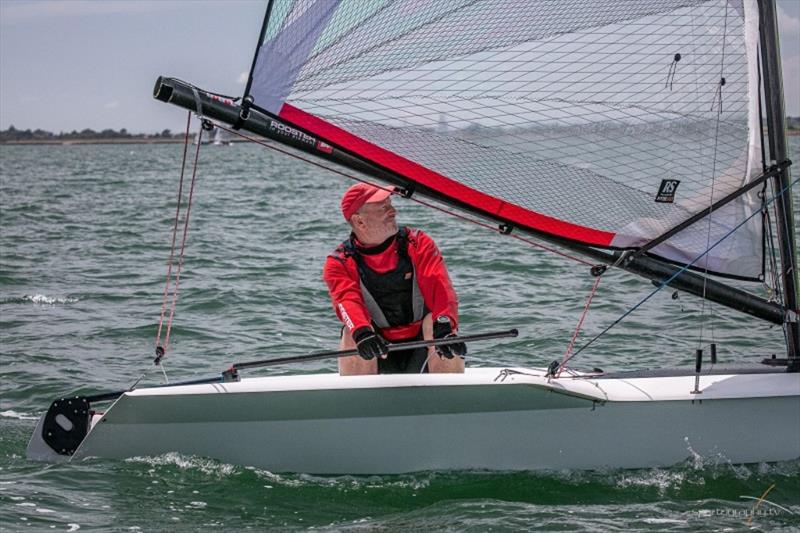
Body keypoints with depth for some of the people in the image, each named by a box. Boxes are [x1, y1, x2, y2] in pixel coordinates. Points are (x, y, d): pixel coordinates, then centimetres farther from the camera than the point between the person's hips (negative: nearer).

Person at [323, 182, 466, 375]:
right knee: (354, 334, -30)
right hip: (379, 354, -1)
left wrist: (444, 325, -42)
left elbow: (439, 285, -20)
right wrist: (362, 332, -50)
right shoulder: (339, 263, -5)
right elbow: (347, 301, -26)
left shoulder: (419, 243, -2)